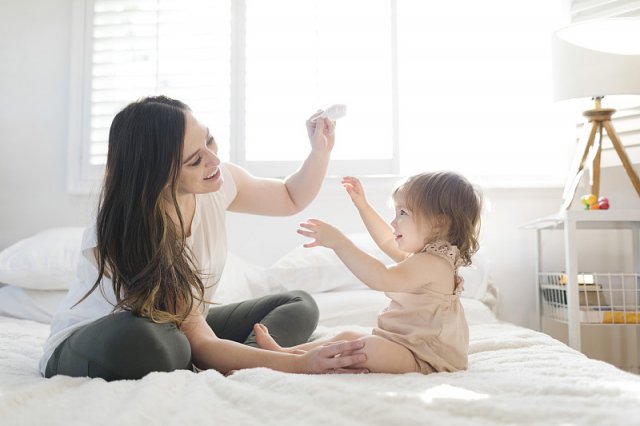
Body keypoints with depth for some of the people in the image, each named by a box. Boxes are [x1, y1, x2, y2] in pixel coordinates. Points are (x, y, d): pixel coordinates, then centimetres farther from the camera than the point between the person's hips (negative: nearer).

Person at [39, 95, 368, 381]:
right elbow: (201, 345, -31)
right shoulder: (127, 236, -31)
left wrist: (321, 150, -12)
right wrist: (300, 363, -41)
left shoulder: (216, 182, -13)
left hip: (176, 330, 7)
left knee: (299, 307, -3)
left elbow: (292, 198, 7)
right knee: (139, 340, -43)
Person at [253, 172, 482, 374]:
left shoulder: (432, 263, -22)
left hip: (425, 357, -11)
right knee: (347, 336, 12)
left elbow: (381, 279, -34)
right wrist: (362, 204, 25)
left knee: (368, 347, -33)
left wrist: (339, 242, -34)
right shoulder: (425, 255, 13)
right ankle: (285, 351, 3)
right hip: (405, 342, 11)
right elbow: (388, 241, 28)